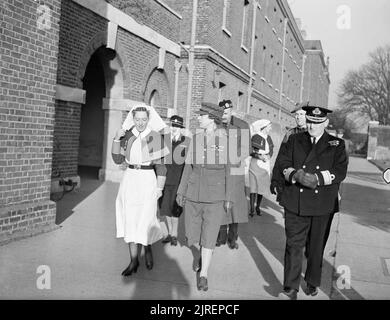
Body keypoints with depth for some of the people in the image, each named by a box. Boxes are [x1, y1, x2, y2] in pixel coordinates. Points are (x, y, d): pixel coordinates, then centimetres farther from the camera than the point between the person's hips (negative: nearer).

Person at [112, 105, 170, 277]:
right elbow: (118, 160, 3)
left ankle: (148, 248, 28)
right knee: (130, 220, 4)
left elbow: (160, 165, -5)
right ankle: (133, 260, 13)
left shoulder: (156, 137, -6)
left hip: (148, 181, -3)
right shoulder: (127, 136, 5)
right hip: (129, 180, 4)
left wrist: (159, 188, -8)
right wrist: (116, 139, -8)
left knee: (145, 219, -3)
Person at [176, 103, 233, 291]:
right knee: (193, 234, 11)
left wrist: (229, 198, -6)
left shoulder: (226, 140, -5)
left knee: (209, 236, -3)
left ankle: (203, 275, 11)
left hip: (216, 195, -4)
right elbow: (189, 167, 9)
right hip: (194, 194, 4)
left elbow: (229, 170, -3)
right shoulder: (196, 139, 5)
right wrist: (181, 191, 7)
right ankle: (204, 256, 42)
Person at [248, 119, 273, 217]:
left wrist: (267, 156, -8)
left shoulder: (268, 138, 11)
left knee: (262, 187, 7)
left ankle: (258, 207, 20)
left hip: (266, 165, 6)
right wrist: (260, 157, -23)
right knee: (253, 187, -6)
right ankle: (252, 209, -2)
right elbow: (250, 152, -14)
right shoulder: (256, 137, -10)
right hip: (256, 164, -6)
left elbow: (271, 150, 12)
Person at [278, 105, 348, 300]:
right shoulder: (294, 140, 10)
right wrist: (296, 175, -20)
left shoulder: (337, 145, 6)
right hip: (295, 202, 0)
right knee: (294, 244, -4)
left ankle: (313, 283, 30)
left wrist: (317, 178, -19)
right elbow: (283, 162, 1)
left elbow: (340, 172, -5)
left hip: (323, 205, 0)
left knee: (316, 246, 12)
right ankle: (291, 286, 2)